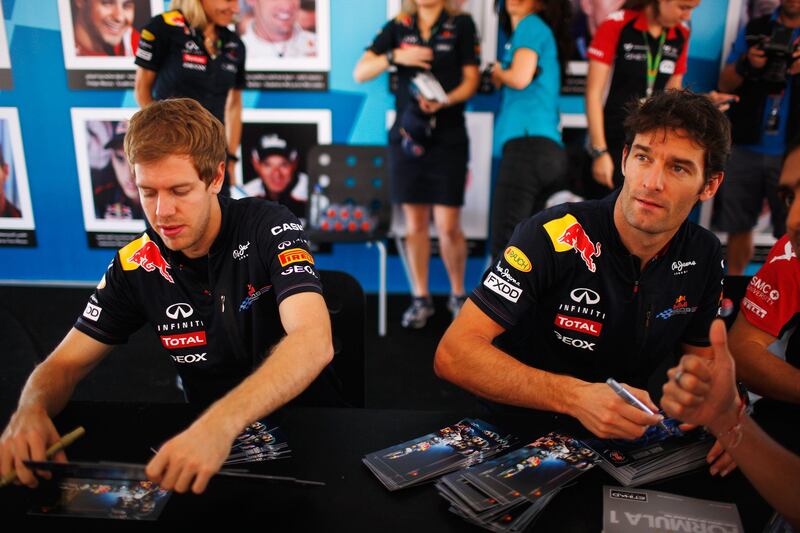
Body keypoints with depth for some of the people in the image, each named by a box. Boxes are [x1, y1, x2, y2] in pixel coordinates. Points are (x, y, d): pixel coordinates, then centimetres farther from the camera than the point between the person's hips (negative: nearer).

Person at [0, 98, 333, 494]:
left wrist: (223, 422, -47)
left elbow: (315, 343, -32)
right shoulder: (135, 265, -3)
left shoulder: (269, 228, -17)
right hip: (209, 434, 3)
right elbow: (64, 364, 3)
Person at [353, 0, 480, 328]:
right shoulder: (397, 27, 8)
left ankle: (458, 294, 19)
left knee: (448, 227, -4)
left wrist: (445, 101, -20)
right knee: (414, 224, 6)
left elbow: (471, 81, 0)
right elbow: (359, 73, 2)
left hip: (448, 139, -2)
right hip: (407, 136, 2)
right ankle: (421, 299, 20)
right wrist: (395, 56, -15)